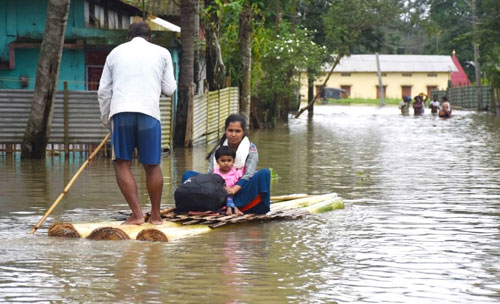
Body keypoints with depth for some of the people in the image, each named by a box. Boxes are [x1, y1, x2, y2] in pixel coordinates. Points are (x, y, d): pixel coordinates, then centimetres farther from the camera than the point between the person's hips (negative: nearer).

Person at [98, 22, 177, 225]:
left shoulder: (116, 52, 18)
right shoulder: (161, 53, 15)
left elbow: (103, 91, 15)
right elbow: (169, 89, 15)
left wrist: (105, 120, 24)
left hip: (120, 111, 0)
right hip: (149, 111, 0)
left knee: (121, 163, 4)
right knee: (152, 165, 10)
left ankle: (136, 214, -5)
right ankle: (155, 216, 16)